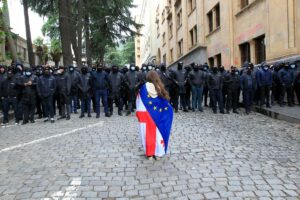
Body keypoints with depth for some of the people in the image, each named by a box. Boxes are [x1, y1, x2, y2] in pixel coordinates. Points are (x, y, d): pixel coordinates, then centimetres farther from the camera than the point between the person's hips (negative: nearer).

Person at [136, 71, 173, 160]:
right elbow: (165, 104, -3)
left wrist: (139, 114, -6)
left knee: (148, 134, 9)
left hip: (146, 115, -1)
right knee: (158, 133, 11)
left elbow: (139, 103, -11)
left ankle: (150, 154, 17)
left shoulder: (144, 88, -9)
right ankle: (158, 154, 18)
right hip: (157, 116, 2)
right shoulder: (160, 88, -3)